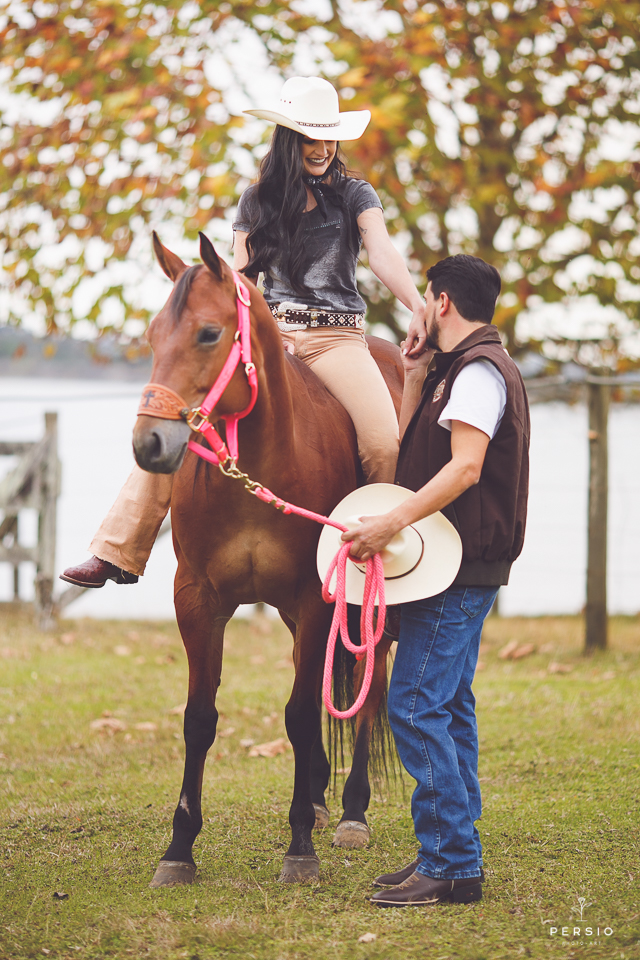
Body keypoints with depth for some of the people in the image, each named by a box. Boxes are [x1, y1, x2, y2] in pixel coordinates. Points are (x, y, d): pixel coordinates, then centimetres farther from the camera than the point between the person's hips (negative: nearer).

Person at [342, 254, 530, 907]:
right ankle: (453, 857, 18)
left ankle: (451, 865, -13)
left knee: (415, 707, -13)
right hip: (459, 567, 11)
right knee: (448, 707, 13)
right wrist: (415, 381, 15)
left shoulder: (478, 369, -13)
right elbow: (410, 451, 22)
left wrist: (393, 522, -32)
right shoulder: (458, 369, 20)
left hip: (459, 568, -11)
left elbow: (465, 466, -25)